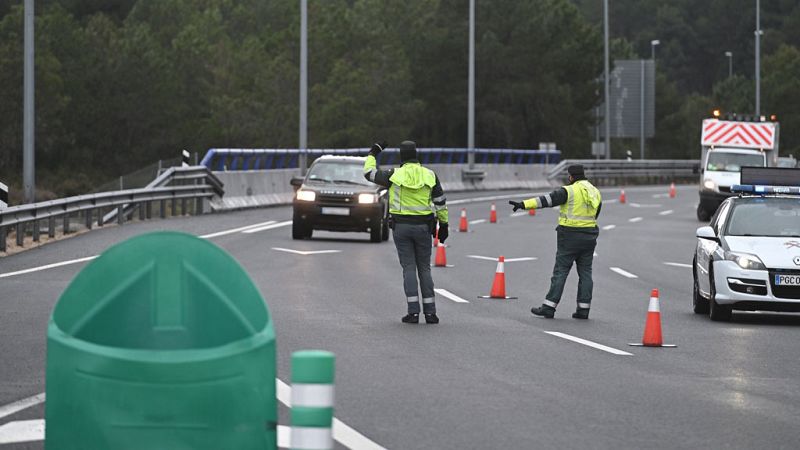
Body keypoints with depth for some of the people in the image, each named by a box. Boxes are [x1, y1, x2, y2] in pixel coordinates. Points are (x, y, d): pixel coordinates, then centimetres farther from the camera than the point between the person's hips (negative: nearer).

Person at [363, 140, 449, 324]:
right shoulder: (429, 175, 0)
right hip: (423, 226, 2)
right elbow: (440, 202, 4)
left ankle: (413, 311, -8)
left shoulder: (394, 175, -6)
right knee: (424, 268, 9)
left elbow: (369, 173, 7)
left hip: (401, 226, -1)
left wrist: (373, 154, 22)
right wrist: (443, 225, 15)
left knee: (409, 268, 0)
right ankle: (430, 312, 5)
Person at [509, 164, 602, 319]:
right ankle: (583, 309, 7)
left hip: (570, 237, -6)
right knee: (585, 272, 9)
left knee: (560, 271, -3)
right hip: (589, 236, 6)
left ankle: (549, 307, -3)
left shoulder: (569, 191, -12)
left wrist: (524, 204, -22)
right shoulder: (595, 193, 9)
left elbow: (546, 200, -19)